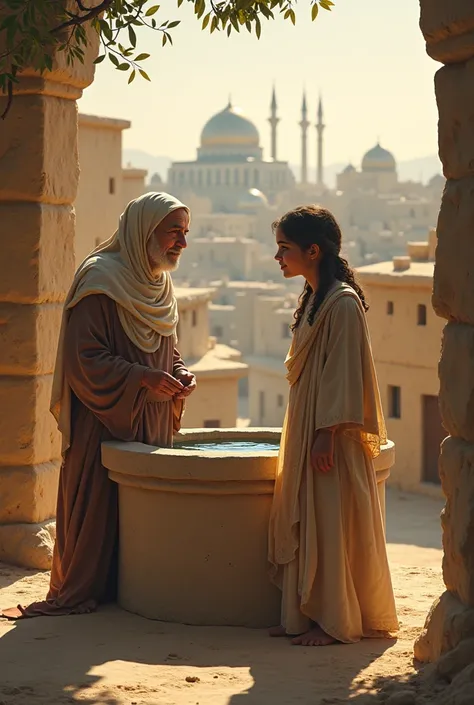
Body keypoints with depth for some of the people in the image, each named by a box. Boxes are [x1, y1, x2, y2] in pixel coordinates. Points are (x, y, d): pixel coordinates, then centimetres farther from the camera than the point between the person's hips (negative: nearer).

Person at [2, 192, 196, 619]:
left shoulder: (160, 284, 12)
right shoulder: (101, 281, -13)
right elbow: (84, 359, -18)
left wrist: (181, 375, 0)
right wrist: (143, 378, -24)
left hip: (150, 424, 7)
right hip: (104, 423, -7)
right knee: (95, 507, -3)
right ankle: (74, 594, 9)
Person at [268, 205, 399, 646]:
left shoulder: (343, 303, -16)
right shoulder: (314, 299, 14)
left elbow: (343, 374, -19)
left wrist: (326, 435, -21)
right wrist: (300, 437, 19)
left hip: (329, 437, -10)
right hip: (305, 431, 10)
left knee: (331, 526, -4)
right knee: (302, 524, 11)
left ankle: (335, 622, 4)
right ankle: (307, 615, 17)